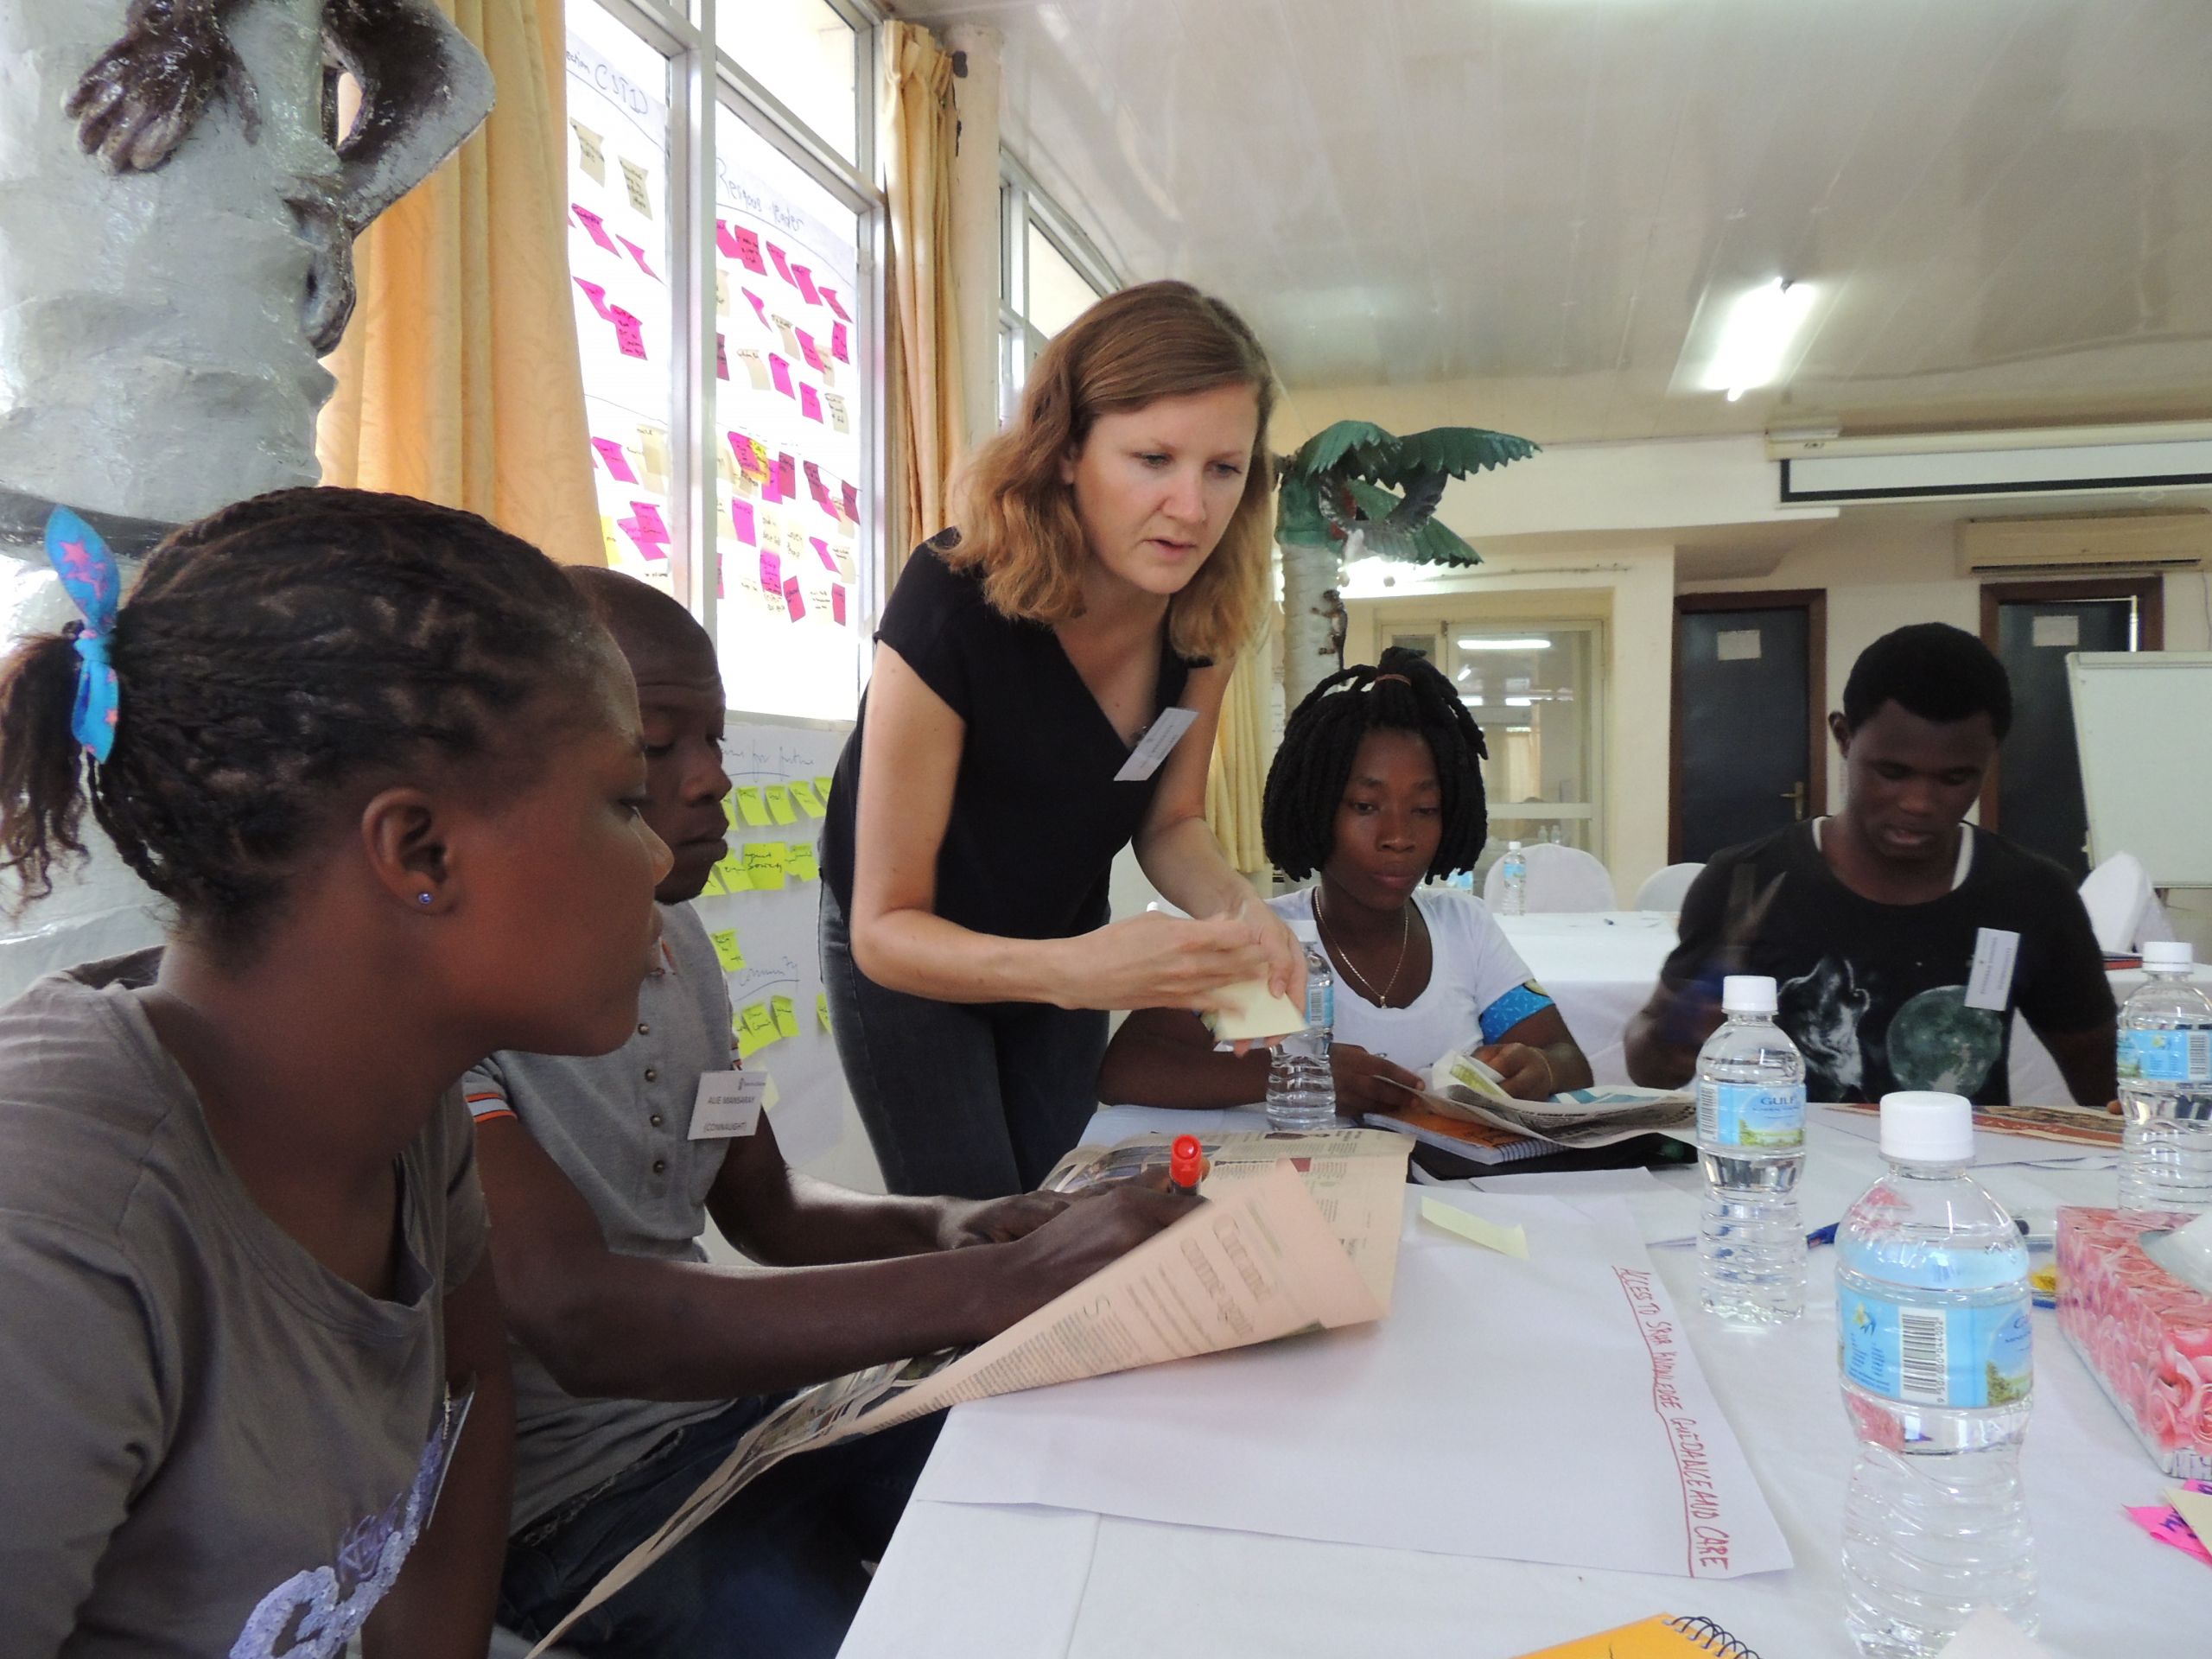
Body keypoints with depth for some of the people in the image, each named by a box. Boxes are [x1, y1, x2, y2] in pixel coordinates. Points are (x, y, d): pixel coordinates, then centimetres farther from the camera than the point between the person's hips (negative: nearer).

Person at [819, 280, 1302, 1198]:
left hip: (1067, 943, 5)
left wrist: (1235, 907, -28)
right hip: (912, 953, -4)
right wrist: (1074, 970, -48)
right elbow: (887, 927, -30)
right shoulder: (953, 605, -34)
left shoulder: (1204, 607, -19)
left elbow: (1169, 820, -6)